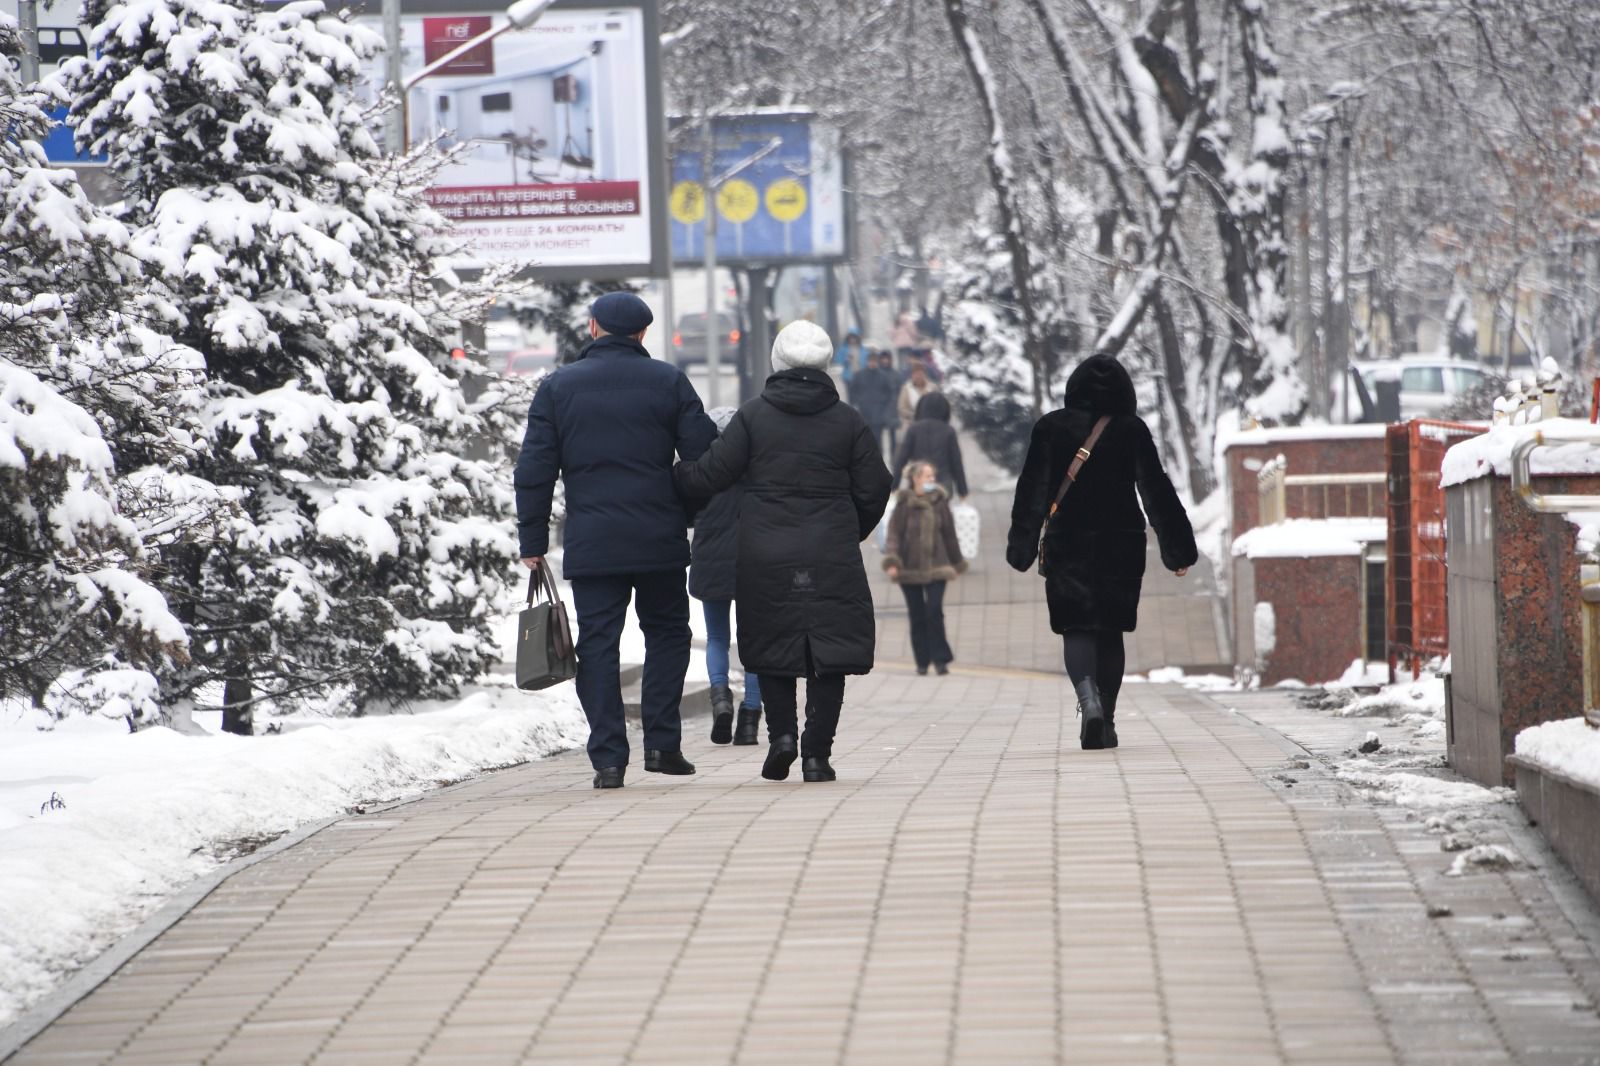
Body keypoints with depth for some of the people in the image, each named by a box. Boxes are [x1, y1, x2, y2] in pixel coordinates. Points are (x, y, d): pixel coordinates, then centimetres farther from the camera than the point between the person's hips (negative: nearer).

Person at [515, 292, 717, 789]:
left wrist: (533, 541, 6)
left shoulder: (557, 388, 3)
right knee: (667, 632, 16)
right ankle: (662, 742, 7)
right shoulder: (669, 382, 1)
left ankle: (608, 757, -4)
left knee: (597, 644, 3)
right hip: (660, 541, 0)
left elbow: (534, 471, 1)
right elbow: (703, 455, -1)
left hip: (590, 544, 0)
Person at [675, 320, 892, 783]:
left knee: (773, 646, 14)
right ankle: (816, 752, -3)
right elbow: (874, 489, 4)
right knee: (829, 650, 4)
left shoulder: (753, 415, -2)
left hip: (766, 557, 0)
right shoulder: (847, 420, 1)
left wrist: (674, 476, 17)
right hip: (831, 557, 0)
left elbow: (709, 475, -3)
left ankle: (781, 731, -1)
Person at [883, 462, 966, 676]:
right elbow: (894, 533, -4)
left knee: (935, 612, -9)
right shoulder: (904, 504, -3)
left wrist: (956, 564, 16)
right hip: (909, 568, -1)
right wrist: (892, 561, -16)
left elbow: (949, 535, 11)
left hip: (935, 567, 1)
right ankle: (923, 661, 14)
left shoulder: (939, 503, 4)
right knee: (917, 616, 5)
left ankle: (940, 659, -3)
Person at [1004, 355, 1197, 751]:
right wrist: (1178, 549, 3)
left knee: (1077, 628, -2)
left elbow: (1031, 492, 0)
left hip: (1066, 544, -1)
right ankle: (1106, 720, 9)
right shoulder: (1132, 430, -1)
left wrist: (1021, 548, 5)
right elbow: (1157, 491, -1)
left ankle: (1089, 699, -29)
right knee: (1111, 629, 11)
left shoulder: (1050, 427, 0)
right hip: (1122, 543, 1)